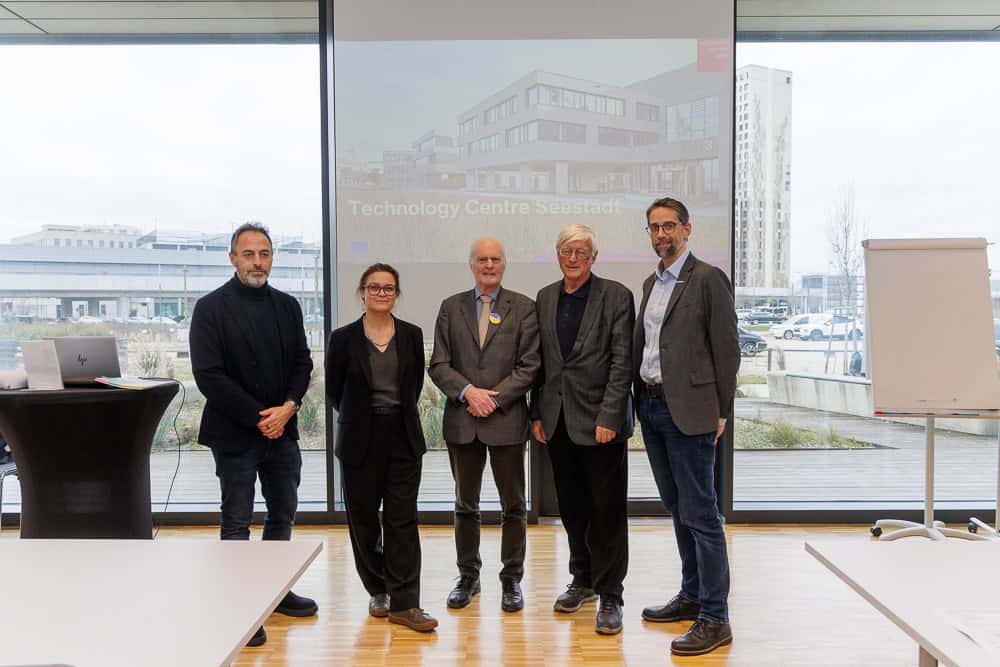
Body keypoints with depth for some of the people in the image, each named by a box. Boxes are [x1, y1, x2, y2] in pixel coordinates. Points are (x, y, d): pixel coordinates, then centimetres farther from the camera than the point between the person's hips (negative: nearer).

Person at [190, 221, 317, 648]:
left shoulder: (287, 306, 8)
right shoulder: (211, 308, -7)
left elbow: (302, 362, 7)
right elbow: (208, 375, -13)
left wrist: (288, 407, -10)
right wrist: (258, 417, -15)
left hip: (283, 429, 5)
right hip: (235, 433, -5)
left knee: (283, 512, 15)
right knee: (236, 522, 4)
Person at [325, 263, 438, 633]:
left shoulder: (412, 335, 2)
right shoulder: (344, 338, -4)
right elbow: (334, 389, 6)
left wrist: (399, 414, 11)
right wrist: (359, 416, 10)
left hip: (403, 438, 1)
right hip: (361, 439, -1)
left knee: (402, 519, 0)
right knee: (363, 519, 9)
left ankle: (404, 603, 5)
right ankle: (378, 590, 28)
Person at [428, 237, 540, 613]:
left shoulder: (523, 308, 2)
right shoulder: (451, 308, 8)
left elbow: (529, 365, -4)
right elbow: (438, 364, 3)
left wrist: (494, 398, -13)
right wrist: (468, 392, -12)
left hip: (507, 419, -2)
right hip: (461, 421, 2)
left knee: (513, 506, 7)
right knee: (465, 505, 12)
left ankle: (512, 579, 21)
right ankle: (468, 577, 26)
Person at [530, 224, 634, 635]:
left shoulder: (616, 296, -4)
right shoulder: (545, 298, 11)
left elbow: (622, 362, -9)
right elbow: (540, 362, 12)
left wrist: (608, 417, -16)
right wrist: (538, 413, 6)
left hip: (600, 420, -5)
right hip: (558, 421, 5)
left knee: (608, 511, 3)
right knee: (572, 507, 15)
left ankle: (609, 596, 14)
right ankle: (582, 580, 31)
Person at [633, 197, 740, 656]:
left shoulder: (708, 279, -7)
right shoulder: (650, 283, 16)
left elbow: (726, 348, -8)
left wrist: (721, 412, -9)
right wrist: (638, 401, 9)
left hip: (688, 411, -7)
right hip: (651, 407, 8)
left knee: (701, 514, -3)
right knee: (678, 510, 17)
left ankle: (714, 618, 7)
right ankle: (692, 596, 30)